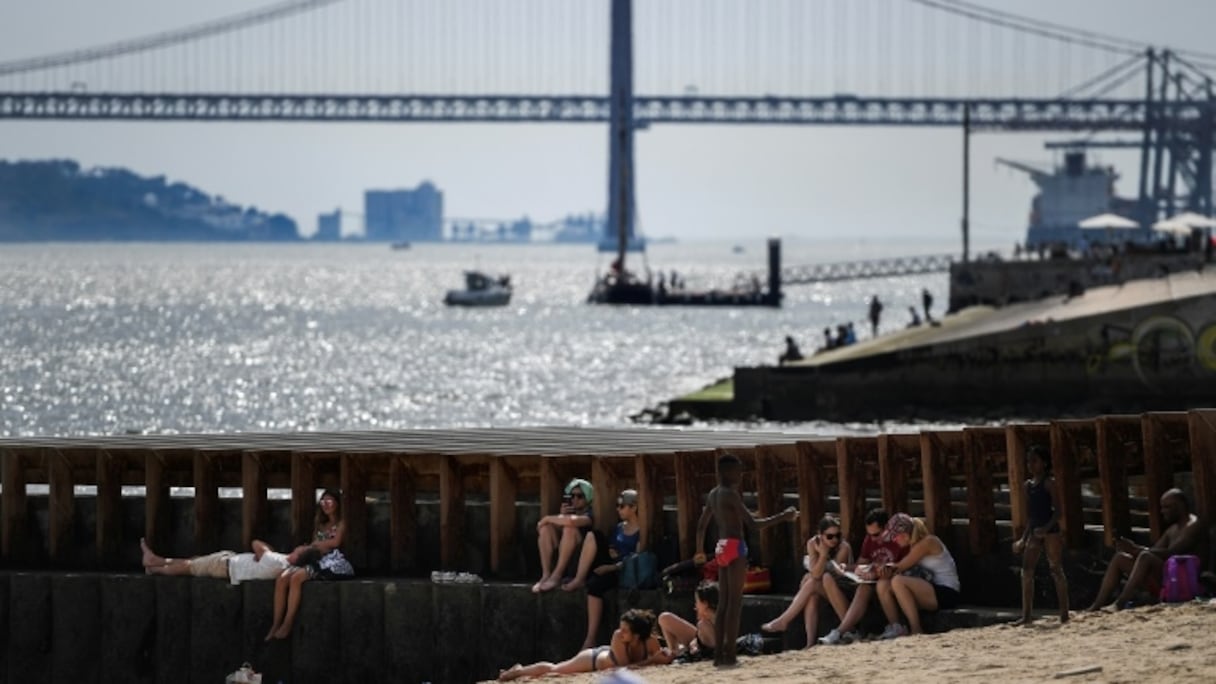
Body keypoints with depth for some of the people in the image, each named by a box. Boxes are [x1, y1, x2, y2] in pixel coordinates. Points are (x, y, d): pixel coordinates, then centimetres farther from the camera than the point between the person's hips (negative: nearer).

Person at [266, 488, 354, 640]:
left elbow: (335, 542, -8)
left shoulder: (340, 523, 8)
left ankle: (287, 626, -32)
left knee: (296, 578, -32)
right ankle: (276, 625, -24)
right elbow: (315, 546, 20)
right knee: (282, 579, -20)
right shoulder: (320, 524, 28)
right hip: (316, 561, 7)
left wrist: (310, 547, -3)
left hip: (332, 562, -7)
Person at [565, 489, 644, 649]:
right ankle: (579, 578, -21)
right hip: (611, 566, 7)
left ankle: (590, 640, -36)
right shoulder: (619, 528, 19)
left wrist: (611, 568, -19)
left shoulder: (641, 531, -5)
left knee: (595, 584, -35)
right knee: (594, 536, -10)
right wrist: (610, 553, -4)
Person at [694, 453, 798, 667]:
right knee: (735, 602, -8)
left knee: (723, 603, 10)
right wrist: (783, 517, -15)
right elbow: (752, 524, -19)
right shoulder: (731, 494, -13)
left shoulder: (713, 495, 13)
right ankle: (729, 655, -13)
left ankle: (719, 654, 9)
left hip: (721, 548, 9)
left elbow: (701, 525, 22)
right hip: (735, 547, -9)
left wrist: (700, 551, 36)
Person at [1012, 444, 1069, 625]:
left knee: (1056, 570, -4)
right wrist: (1024, 538, 17)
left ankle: (1064, 614, 0)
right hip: (1034, 531, 7)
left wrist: (1047, 527, -26)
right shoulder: (1029, 484, 14)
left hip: (1050, 530, -7)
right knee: (1026, 571, -2)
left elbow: (1058, 510, -11)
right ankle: (1026, 615, -2)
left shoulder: (1049, 483, -6)